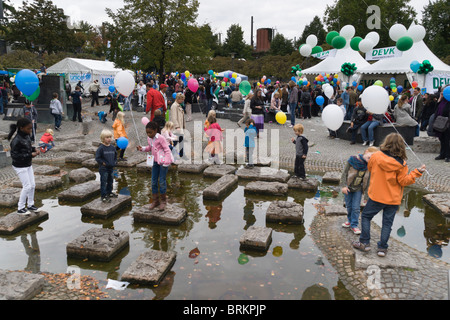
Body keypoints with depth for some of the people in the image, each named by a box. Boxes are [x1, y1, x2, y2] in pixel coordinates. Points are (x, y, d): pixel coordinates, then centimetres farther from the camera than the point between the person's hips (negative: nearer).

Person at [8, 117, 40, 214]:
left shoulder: (27, 136, 0)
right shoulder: (16, 140, -25)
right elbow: (14, 155, -25)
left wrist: (34, 149, -4)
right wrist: (30, 155, -26)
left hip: (28, 165, 8)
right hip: (20, 167, -8)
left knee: (32, 185, 12)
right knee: (27, 186, -3)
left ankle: (30, 204, 29)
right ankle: (20, 208, 13)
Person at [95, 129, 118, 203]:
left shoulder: (112, 147, 6)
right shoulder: (101, 148, -13)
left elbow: (115, 155, 19)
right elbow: (97, 158, -12)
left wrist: (115, 162, 7)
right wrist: (103, 163, -15)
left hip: (111, 168, 7)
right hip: (103, 169, -6)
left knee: (110, 181, 18)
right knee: (103, 182, -3)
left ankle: (109, 193, 35)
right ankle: (103, 196, 2)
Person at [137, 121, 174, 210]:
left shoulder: (161, 138, -17)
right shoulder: (149, 138, 5)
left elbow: (167, 150, -15)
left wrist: (166, 162, -19)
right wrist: (142, 149, 3)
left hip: (163, 162, -7)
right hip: (155, 161, 7)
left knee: (162, 181, -4)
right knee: (153, 181, 8)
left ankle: (163, 201, 12)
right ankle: (155, 200, 20)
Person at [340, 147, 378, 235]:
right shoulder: (352, 160, -16)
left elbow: (368, 180, 1)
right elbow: (344, 173, -11)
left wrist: (367, 194, 2)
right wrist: (343, 186, -16)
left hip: (358, 189, 1)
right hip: (348, 188, -1)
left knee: (356, 208, -1)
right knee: (349, 206, 12)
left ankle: (354, 225, 12)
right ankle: (350, 220, 33)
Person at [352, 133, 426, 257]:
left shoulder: (376, 156, -9)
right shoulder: (401, 163, -11)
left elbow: (370, 168, 10)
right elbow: (404, 181, -8)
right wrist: (417, 172, -4)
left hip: (376, 196, -1)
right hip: (393, 199, 1)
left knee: (366, 216, 15)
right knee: (387, 223, 11)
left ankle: (364, 242, 15)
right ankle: (382, 248, 15)